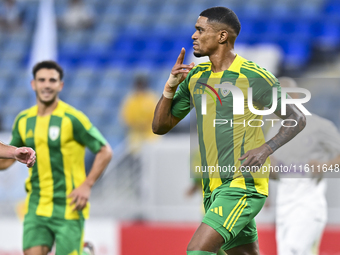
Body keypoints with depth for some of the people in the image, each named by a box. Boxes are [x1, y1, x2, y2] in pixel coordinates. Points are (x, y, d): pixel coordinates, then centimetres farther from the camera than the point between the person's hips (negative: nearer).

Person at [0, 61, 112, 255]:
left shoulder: (72, 118, -9)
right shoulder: (23, 120, 7)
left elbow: (105, 152, -6)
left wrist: (86, 186, -15)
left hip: (68, 207, -4)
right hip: (37, 207, 4)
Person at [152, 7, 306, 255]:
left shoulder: (254, 77, -9)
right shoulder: (195, 77, 11)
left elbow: (298, 119, -2)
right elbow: (160, 126, 13)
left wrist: (266, 149, -19)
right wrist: (171, 86, -3)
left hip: (243, 186, -8)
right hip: (214, 189, 8)